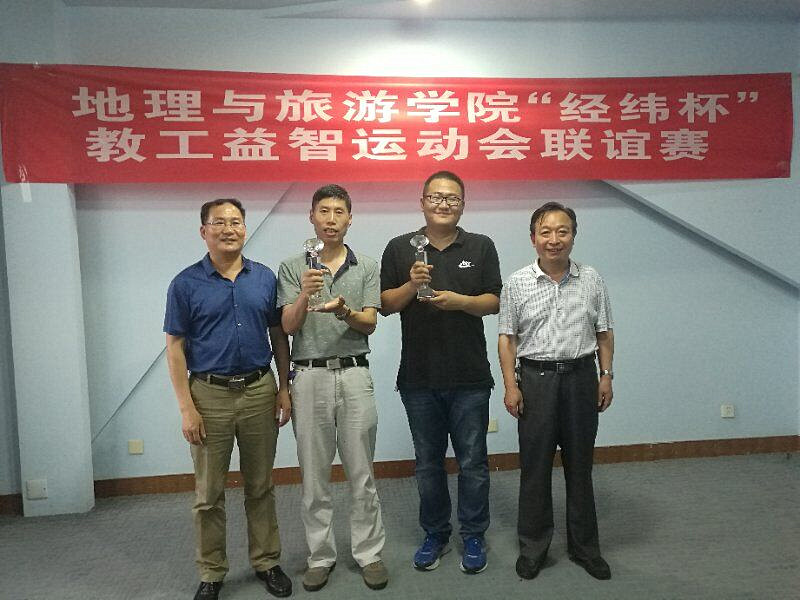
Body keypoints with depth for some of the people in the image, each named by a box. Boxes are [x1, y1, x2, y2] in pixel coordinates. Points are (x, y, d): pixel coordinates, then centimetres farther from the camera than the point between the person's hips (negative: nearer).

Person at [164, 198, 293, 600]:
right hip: (209, 394, -2)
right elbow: (175, 348, -3)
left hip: (260, 390, 2)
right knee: (209, 493, 9)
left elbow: (279, 336, 9)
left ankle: (267, 562, 29)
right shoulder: (186, 284, -3)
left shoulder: (265, 278, 4)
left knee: (260, 486, 13)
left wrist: (284, 388, 4)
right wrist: (186, 408, -9)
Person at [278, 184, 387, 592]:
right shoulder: (292, 268, 3)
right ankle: (320, 556, 25)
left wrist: (343, 310, -26)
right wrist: (304, 295, -26)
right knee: (314, 476, 10)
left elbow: (369, 323, -5)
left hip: (354, 375, 0)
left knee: (361, 473, 8)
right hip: (309, 377, 0)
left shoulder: (367, 267, 5)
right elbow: (289, 326, -7)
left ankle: (369, 553, 23)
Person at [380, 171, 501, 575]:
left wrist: (459, 301, -16)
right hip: (418, 376, 1)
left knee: (472, 462, 7)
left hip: (470, 376, 0)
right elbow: (385, 304, 3)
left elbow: (494, 301, 2)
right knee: (428, 462, 13)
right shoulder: (400, 249, 4)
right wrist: (411, 285, -16)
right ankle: (435, 534, 29)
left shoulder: (481, 247, 5)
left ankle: (473, 537, 24)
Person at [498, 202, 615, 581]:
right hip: (536, 378, -1)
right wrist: (511, 386, -7)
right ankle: (533, 547, 22)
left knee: (580, 464, 12)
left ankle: (584, 546, 28)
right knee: (534, 465, 6)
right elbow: (507, 338, -1)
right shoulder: (517, 284, -2)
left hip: (581, 377, 2)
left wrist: (606, 375, 1)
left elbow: (604, 333, 9)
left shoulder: (591, 281, 4)